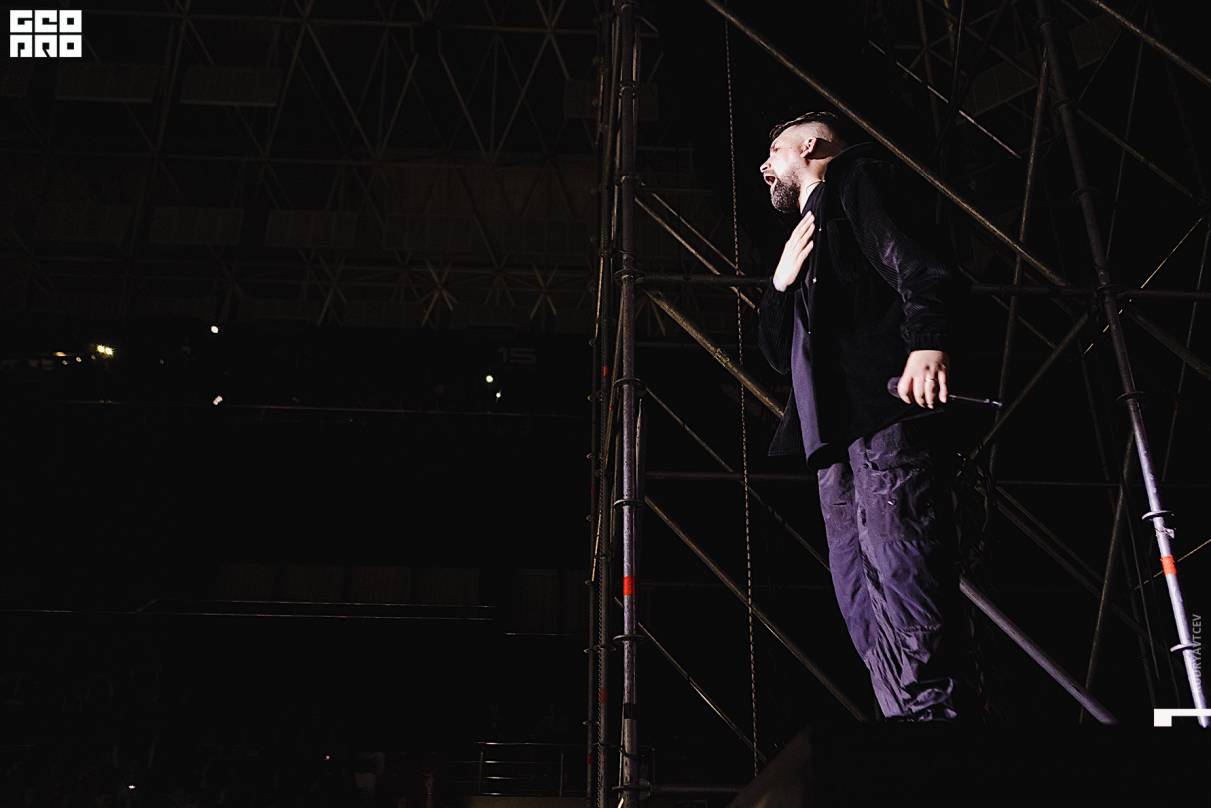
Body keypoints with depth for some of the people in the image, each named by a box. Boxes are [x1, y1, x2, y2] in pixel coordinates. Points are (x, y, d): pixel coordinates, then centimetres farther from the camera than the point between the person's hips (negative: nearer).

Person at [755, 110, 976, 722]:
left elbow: (906, 257, -7)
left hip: (885, 404, -8)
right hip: (837, 434, 9)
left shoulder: (851, 177, 13)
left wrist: (927, 338, -26)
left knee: (898, 573, -20)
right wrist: (781, 283, 15)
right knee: (863, 601, -1)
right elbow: (779, 352, 33)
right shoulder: (803, 245, 36)